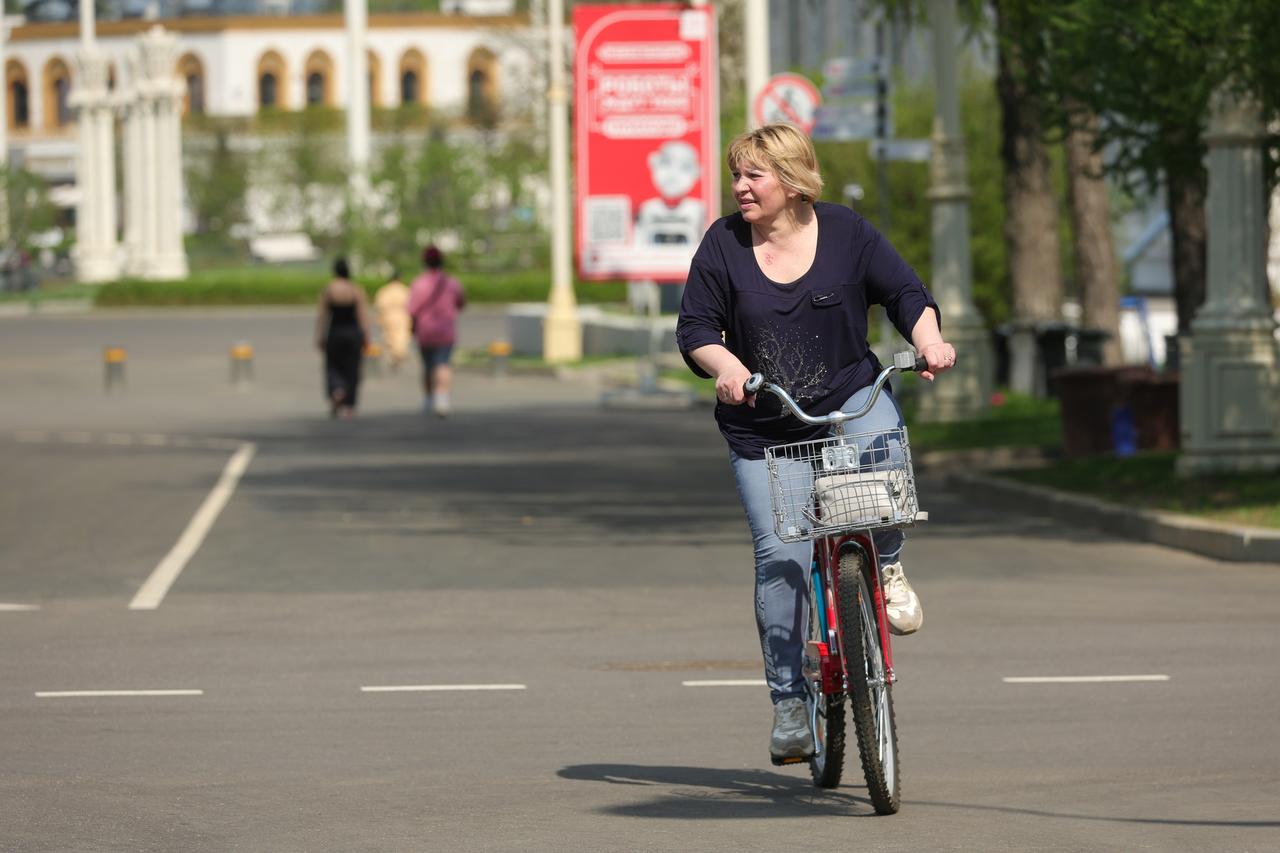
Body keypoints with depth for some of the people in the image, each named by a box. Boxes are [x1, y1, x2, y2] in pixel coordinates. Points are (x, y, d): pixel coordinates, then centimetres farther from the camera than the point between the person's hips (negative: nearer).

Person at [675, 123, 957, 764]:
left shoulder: (845, 232, -1)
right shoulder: (723, 244, -2)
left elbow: (905, 293, 1)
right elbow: (696, 327, -3)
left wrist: (928, 341, -19)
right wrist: (727, 367, -24)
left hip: (852, 400, 0)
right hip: (763, 429, 0)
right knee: (780, 557, -9)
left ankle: (886, 566, -5)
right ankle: (788, 701, 3)